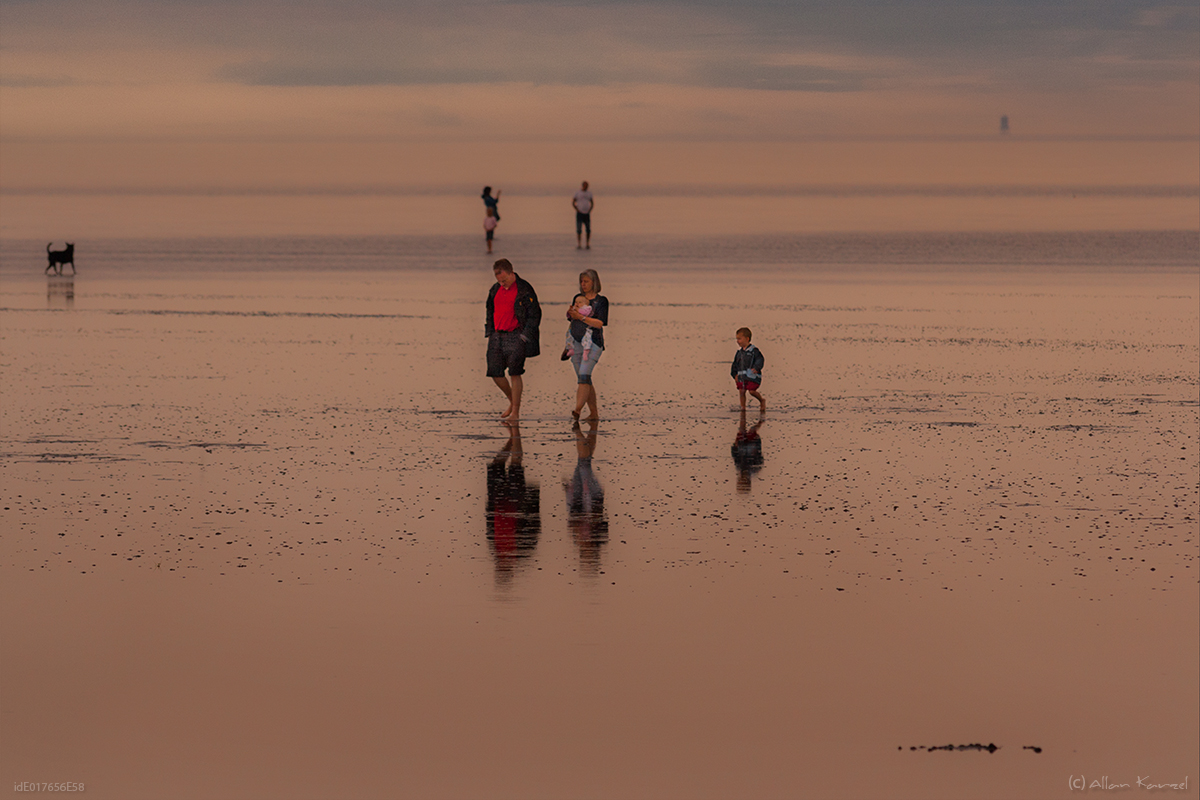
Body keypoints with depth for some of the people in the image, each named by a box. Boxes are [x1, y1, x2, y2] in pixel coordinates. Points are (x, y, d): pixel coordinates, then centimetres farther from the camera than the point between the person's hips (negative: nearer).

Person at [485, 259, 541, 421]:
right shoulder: (495, 289, 11)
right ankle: (513, 402, 25)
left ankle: (515, 411, -3)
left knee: (514, 373, -9)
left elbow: (535, 315, -7)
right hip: (497, 335, 6)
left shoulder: (524, 289, -7)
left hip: (516, 336, -6)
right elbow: (490, 311, 23)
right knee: (495, 372, 4)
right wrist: (490, 332, 14)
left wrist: (525, 336, -12)